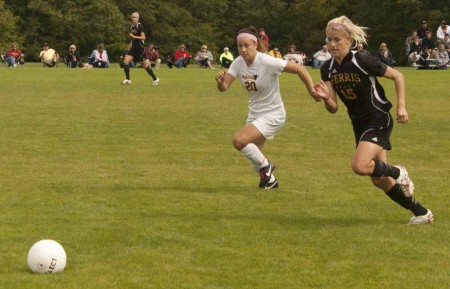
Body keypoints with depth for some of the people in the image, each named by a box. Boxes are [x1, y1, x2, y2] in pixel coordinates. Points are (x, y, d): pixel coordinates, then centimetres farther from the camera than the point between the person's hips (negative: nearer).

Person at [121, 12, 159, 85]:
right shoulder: (131, 27, 11)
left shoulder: (139, 26, -12)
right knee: (125, 61, -9)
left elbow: (143, 37, -18)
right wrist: (130, 46, 14)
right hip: (134, 47, 7)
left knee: (144, 65, 1)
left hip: (140, 48, -7)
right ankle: (127, 79, -1)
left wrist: (133, 36, -25)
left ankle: (155, 79, 17)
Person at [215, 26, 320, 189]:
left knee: (238, 140, -23)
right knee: (254, 153, 15)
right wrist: (220, 81, -36)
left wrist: (312, 91, -27)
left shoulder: (267, 62, -24)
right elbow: (224, 87, -13)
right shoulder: (238, 63, -6)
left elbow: (299, 69, -22)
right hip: (255, 114, 7)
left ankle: (265, 166, 0)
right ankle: (269, 180, 40)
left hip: (272, 115, -7)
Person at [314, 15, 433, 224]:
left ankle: (398, 173, 3)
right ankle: (421, 213, 26)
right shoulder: (327, 70, -3)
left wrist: (401, 106, -14)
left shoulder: (362, 62, -21)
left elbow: (397, 76, -9)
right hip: (359, 125, 7)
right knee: (379, 180, 10)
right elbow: (333, 108, -1)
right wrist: (325, 98, -22)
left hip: (379, 121, -7)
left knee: (359, 166, -27)